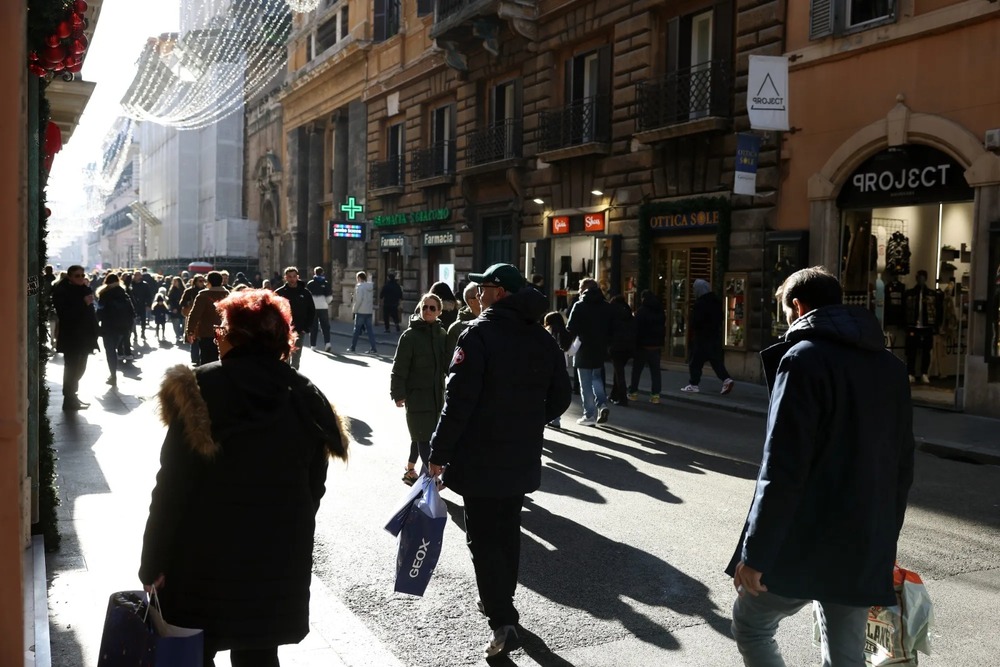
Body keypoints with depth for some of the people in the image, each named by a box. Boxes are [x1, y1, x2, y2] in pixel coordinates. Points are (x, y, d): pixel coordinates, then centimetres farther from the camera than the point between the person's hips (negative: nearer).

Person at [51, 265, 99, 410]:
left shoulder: (84, 290, 11)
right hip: (70, 337, -8)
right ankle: (69, 400, 3)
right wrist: (84, 304, -26)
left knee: (79, 368, 15)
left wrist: (93, 332, 7)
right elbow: (65, 314, -21)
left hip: (84, 336, 8)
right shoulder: (62, 291, -11)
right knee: (72, 368, -4)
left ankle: (72, 396, 26)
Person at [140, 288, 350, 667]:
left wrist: (153, 561, -5)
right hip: (279, 558, 3)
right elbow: (314, 487, 5)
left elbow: (172, 485, -13)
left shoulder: (200, 390, -13)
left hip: (205, 554, -3)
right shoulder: (306, 398, 0)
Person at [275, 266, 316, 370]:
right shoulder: (279, 293, -1)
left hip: (299, 331, 0)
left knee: (296, 358, 3)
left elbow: (312, 311, 6)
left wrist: (306, 328, -2)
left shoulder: (305, 293, 2)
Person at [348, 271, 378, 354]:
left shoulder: (359, 286, -12)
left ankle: (352, 347, 14)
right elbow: (372, 299, 12)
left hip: (361, 311, -6)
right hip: (369, 311, 6)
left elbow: (359, 299, -18)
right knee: (370, 330, 5)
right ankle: (373, 348, -1)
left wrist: (354, 309, -9)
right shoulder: (371, 286, 10)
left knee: (357, 330, 5)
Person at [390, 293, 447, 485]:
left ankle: (409, 471, 31)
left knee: (420, 435, 16)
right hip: (416, 394, -6)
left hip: (436, 394, 6)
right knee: (423, 437, -5)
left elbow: (446, 363, 15)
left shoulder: (441, 334, 6)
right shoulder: (410, 335, -11)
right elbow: (399, 367, -12)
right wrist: (398, 393, -15)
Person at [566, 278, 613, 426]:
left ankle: (589, 415, 5)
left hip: (584, 351, -5)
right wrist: (606, 344, 16)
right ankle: (602, 404, 4)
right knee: (597, 378, 23)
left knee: (586, 384, 3)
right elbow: (612, 329, 9)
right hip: (600, 351, 5)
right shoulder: (607, 307, 7)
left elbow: (571, 330, -13)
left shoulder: (579, 306, -10)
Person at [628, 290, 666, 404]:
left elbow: (637, 329, -12)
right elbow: (663, 329, 13)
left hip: (643, 346, -5)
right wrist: (661, 344, 16)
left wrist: (634, 344, -5)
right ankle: (655, 394, 0)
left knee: (637, 369, 7)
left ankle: (633, 392, 11)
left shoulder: (641, 311, -11)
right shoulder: (660, 311, 9)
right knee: (655, 370, 5)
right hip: (657, 346, 5)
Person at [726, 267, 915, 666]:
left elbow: (783, 469, -19)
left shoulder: (804, 359, -12)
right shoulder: (890, 366, 11)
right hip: (865, 546, 7)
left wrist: (756, 553, -14)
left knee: (750, 625, 15)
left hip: (806, 543, -7)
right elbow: (902, 465, 16)